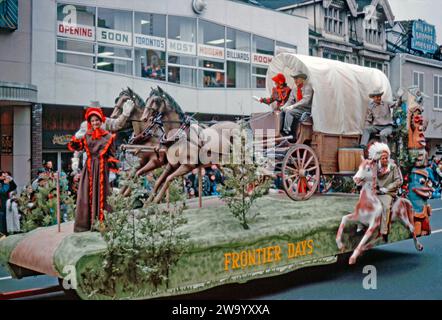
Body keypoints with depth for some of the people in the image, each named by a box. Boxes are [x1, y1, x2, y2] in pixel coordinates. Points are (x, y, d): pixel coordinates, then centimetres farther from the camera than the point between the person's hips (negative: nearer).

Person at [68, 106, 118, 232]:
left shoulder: (108, 137, 4)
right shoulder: (86, 135, 8)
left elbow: (111, 155, 5)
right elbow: (77, 147, -5)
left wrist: (112, 167, -3)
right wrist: (75, 140, -24)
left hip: (102, 167, -1)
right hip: (89, 167, 1)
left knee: (101, 193, 1)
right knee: (87, 193, 0)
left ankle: (101, 223, 7)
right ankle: (84, 223, 5)